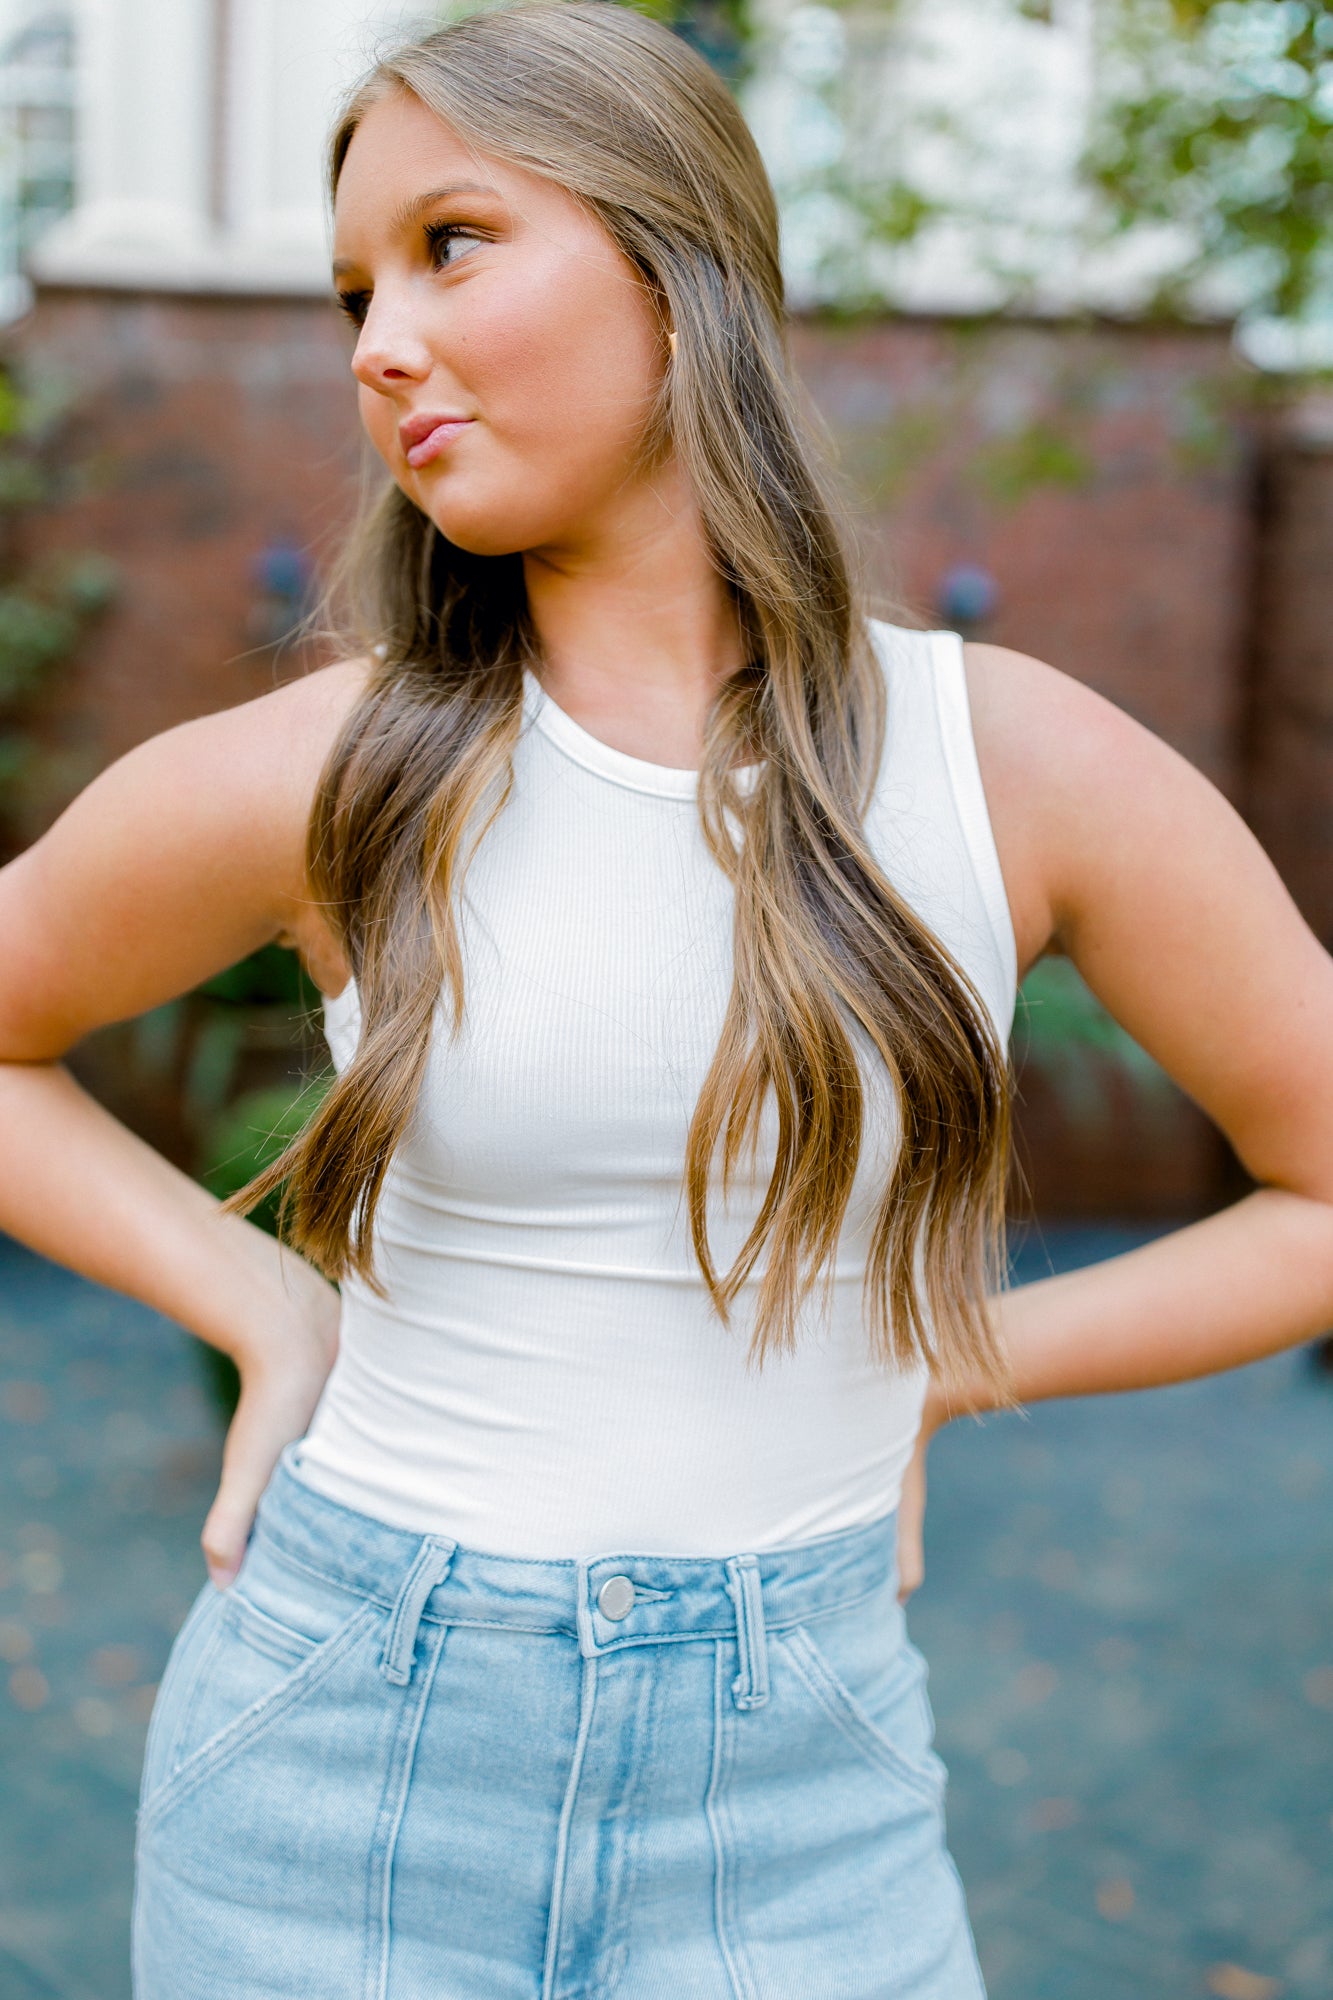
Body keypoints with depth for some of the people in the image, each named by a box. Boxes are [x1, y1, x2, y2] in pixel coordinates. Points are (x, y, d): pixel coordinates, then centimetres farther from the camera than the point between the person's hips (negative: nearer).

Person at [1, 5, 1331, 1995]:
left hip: (794, 1797, 0)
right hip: (342, 1766, 1)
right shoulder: (318, 777, -8)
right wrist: (261, 1303, -2)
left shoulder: (1025, 764, -8)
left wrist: (939, 1367, -1)